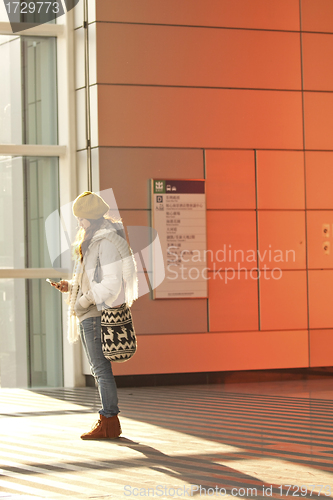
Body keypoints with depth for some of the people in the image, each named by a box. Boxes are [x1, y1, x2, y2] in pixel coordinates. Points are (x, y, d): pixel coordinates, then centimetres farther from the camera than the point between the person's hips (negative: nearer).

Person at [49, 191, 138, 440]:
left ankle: (109, 423, -5)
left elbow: (111, 284, -19)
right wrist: (71, 286, 11)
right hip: (88, 315, 10)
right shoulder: (92, 241, 18)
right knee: (99, 369, 11)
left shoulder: (106, 242, -14)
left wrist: (83, 301, -17)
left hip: (99, 313, -10)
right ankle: (109, 421, 15)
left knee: (101, 368, -8)